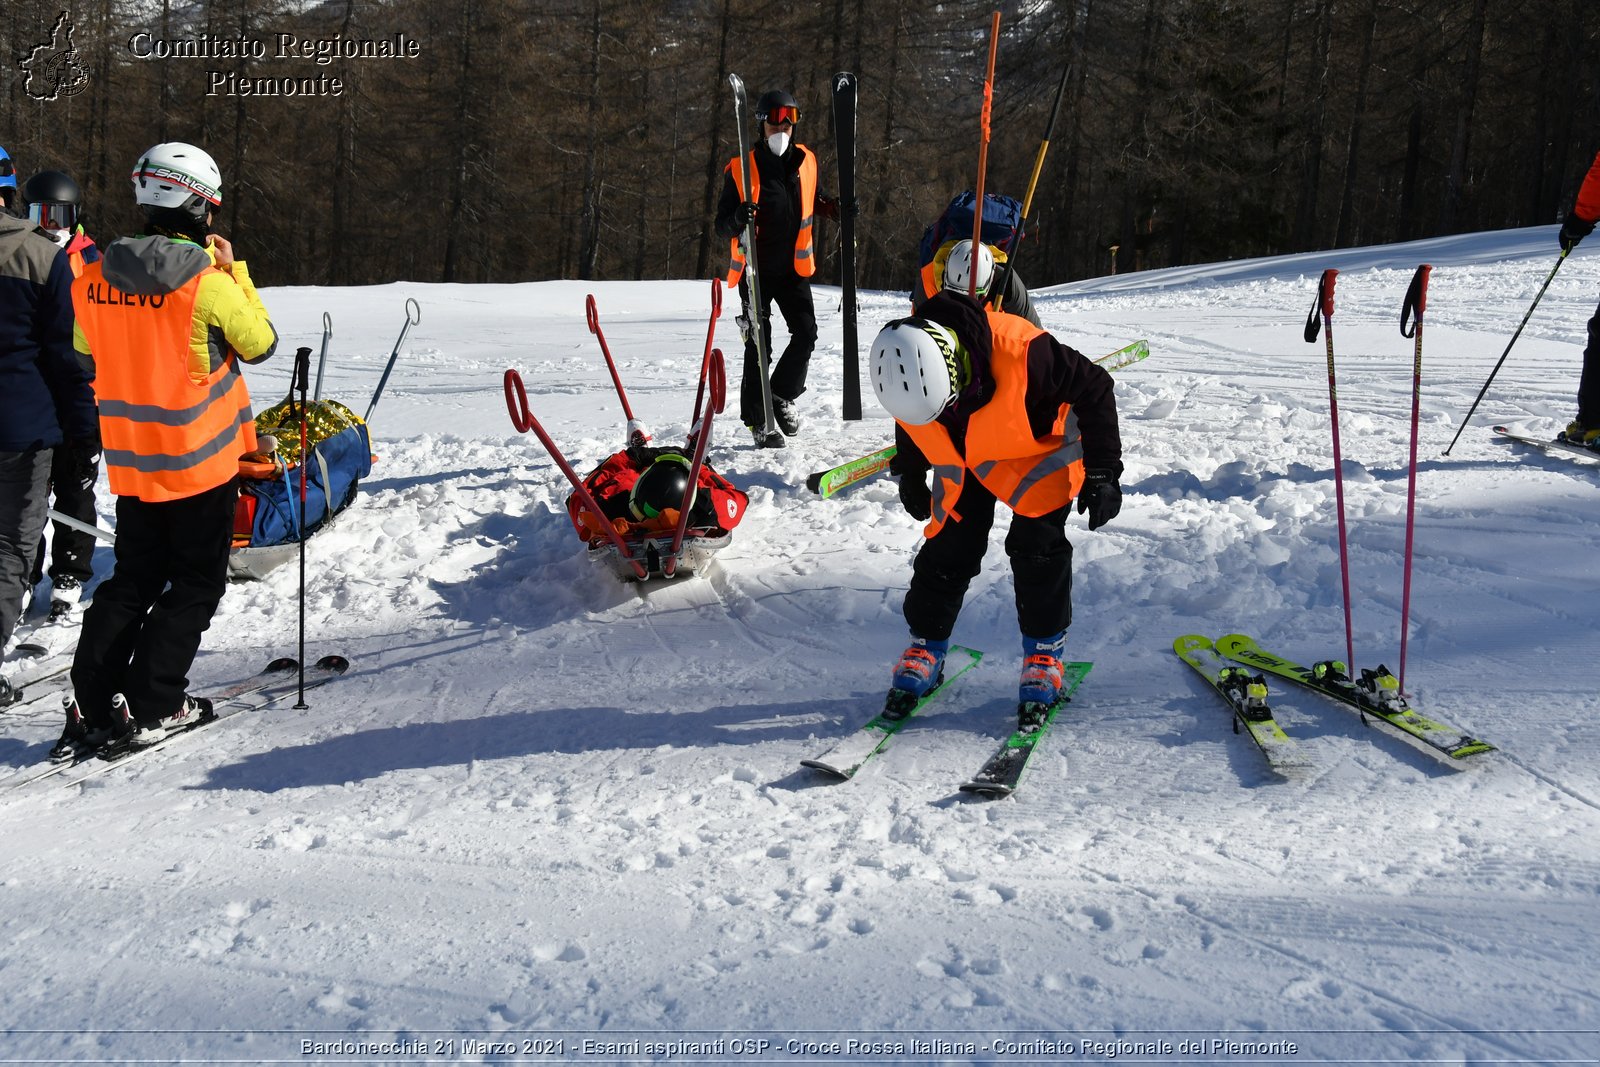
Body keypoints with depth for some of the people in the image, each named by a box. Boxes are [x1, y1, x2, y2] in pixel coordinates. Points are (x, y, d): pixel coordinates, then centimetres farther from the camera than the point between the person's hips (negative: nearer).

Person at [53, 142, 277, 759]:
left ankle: (91, 708, 12)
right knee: (196, 585, 9)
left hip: (131, 460, 5)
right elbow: (260, 343, -5)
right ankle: (151, 707, 5)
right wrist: (233, 270, 3)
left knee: (132, 580, 17)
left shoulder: (95, 278, -3)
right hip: (202, 459, -5)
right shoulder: (208, 283, -19)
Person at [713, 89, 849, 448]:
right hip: (755, 269, -4)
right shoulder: (741, 168, -10)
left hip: (793, 267, 4)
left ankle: (782, 396, 18)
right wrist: (738, 219, -31)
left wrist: (833, 208, 3)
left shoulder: (805, 161, 4)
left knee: (806, 332, -5)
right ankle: (758, 420, 8)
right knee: (759, 346, -3)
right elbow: (721, 226, -9)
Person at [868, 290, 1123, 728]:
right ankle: (925, 650, 17)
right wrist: (910, 473, 10)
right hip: (961, 462, 4)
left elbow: (1094, 389, -24)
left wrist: (1102, 471, -23)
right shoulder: (902, 367, -26)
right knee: (947, 552, -2)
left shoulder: (1021, 353, -41)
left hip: (1038, 450, -3)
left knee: (1037, 547, -17)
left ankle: (1044, 653, 0)